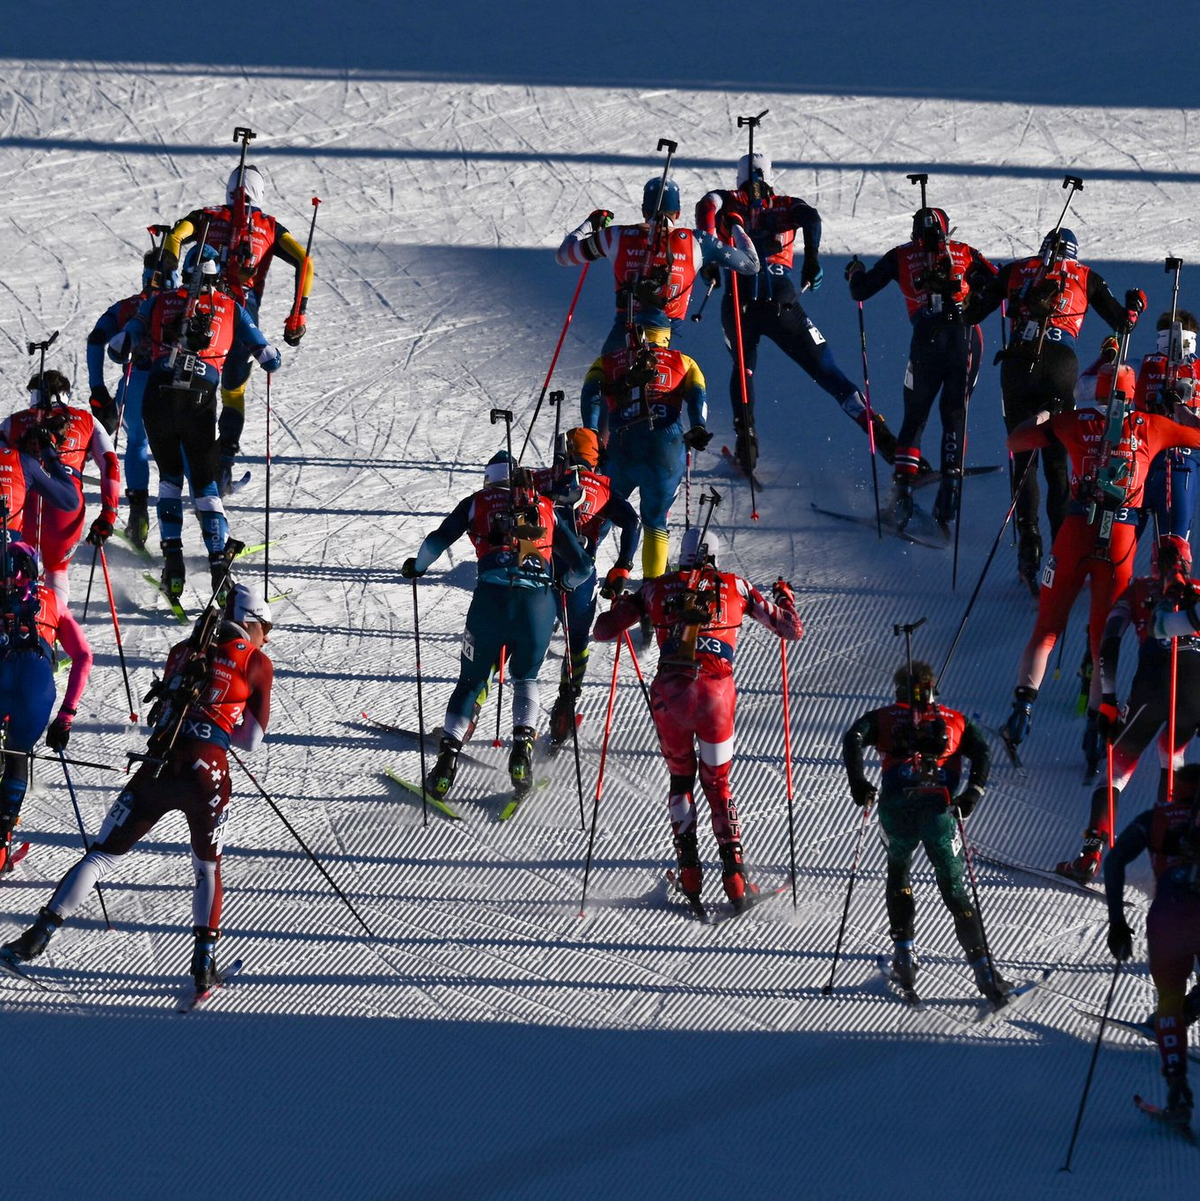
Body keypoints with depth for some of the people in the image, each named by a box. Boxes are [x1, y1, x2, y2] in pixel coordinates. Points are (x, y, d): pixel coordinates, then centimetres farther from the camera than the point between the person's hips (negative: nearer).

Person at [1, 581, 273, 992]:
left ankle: (41, 932, -1)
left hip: (156, 771, 2)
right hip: (208, 776, -2)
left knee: (103, 854, 10)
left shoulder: (182, 652, 18)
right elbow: (251, 740, 8)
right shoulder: (257, 663, 7)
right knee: (208, 868, 21)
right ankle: (204, 961, 7)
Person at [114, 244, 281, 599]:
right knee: (205, 484, 11)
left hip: (158, 400, 1)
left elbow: (116, 349, 9)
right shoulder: (231, 309, 9)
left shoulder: (160, 302, 11)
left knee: (169, 478, 21)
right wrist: (269, 356, 34)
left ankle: (172, 553, 6)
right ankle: (218, 563, -4)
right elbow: (272, 361, 10)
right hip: (200, 404, -1)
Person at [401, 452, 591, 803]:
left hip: (492, 597, -1)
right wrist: (562, 582, 42)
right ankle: (523, 742, -1)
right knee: (525, 678, 24)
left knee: (471, 681, 14)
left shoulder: (478, 502, 17)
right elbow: (581, 566, 20)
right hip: (539, 600, 1)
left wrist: (417, 566, 24)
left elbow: (438, 540, 4)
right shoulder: (546, 509, 22)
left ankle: (448, 759, 1)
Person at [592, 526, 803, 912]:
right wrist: (785, 596, 36)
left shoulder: (657, 588, 12)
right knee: (718, 784, 15)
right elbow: (792, 631, 15)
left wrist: (620, 604, 36)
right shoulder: (735, 587, 11)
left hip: (669, 693, 0)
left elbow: (602, 631, 14)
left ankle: (688, 867, 8)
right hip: (716, 692, 0)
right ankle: (734, 876, 2)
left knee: (680, 779, 22)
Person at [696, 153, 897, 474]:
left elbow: (707, 205, -7)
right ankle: (881, 436, -9)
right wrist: (812, 257, -3)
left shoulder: (730, 201, 16)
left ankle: (745, 437, 6)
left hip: (738, 304, 0)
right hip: (782, 304, 0)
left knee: (743, 366, 27)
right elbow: (811, 217, -5)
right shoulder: (785, 205, 16)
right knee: (825, 370, 3)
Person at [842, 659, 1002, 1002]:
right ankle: (981, 965, -10)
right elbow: (982, 752, 6)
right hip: (939, 806, 0)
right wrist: (974, 792, 0)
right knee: (953, 888, 4)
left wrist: (858, 783, 3)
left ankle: (904, 952, 14)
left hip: (896, 805, 0)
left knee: (898, 870, 26)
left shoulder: (885, 718, 21)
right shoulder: (954, 721, 22)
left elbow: (853, 739, 3)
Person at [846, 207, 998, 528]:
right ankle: (951, 482, -2)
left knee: (914, 417, 12)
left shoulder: (901, 257, 12)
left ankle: (904, 486, -1)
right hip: (967, 337, 1)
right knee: (955, 414, 13)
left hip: (927, 341, -1)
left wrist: (855, 274, 36)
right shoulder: (964, 253, 14)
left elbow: (860, 291, 14)